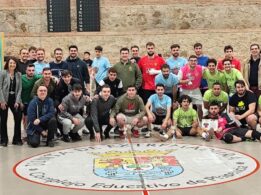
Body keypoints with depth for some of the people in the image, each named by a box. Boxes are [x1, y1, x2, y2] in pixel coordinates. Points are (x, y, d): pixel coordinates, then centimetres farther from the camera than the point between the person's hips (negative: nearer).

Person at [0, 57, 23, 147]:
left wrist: (17, 101, -7)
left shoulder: (18, 74, 5)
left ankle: (17, 139, 14)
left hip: (15, 99, 3)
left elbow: (19, 89, 3)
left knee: (18, 118, 0)